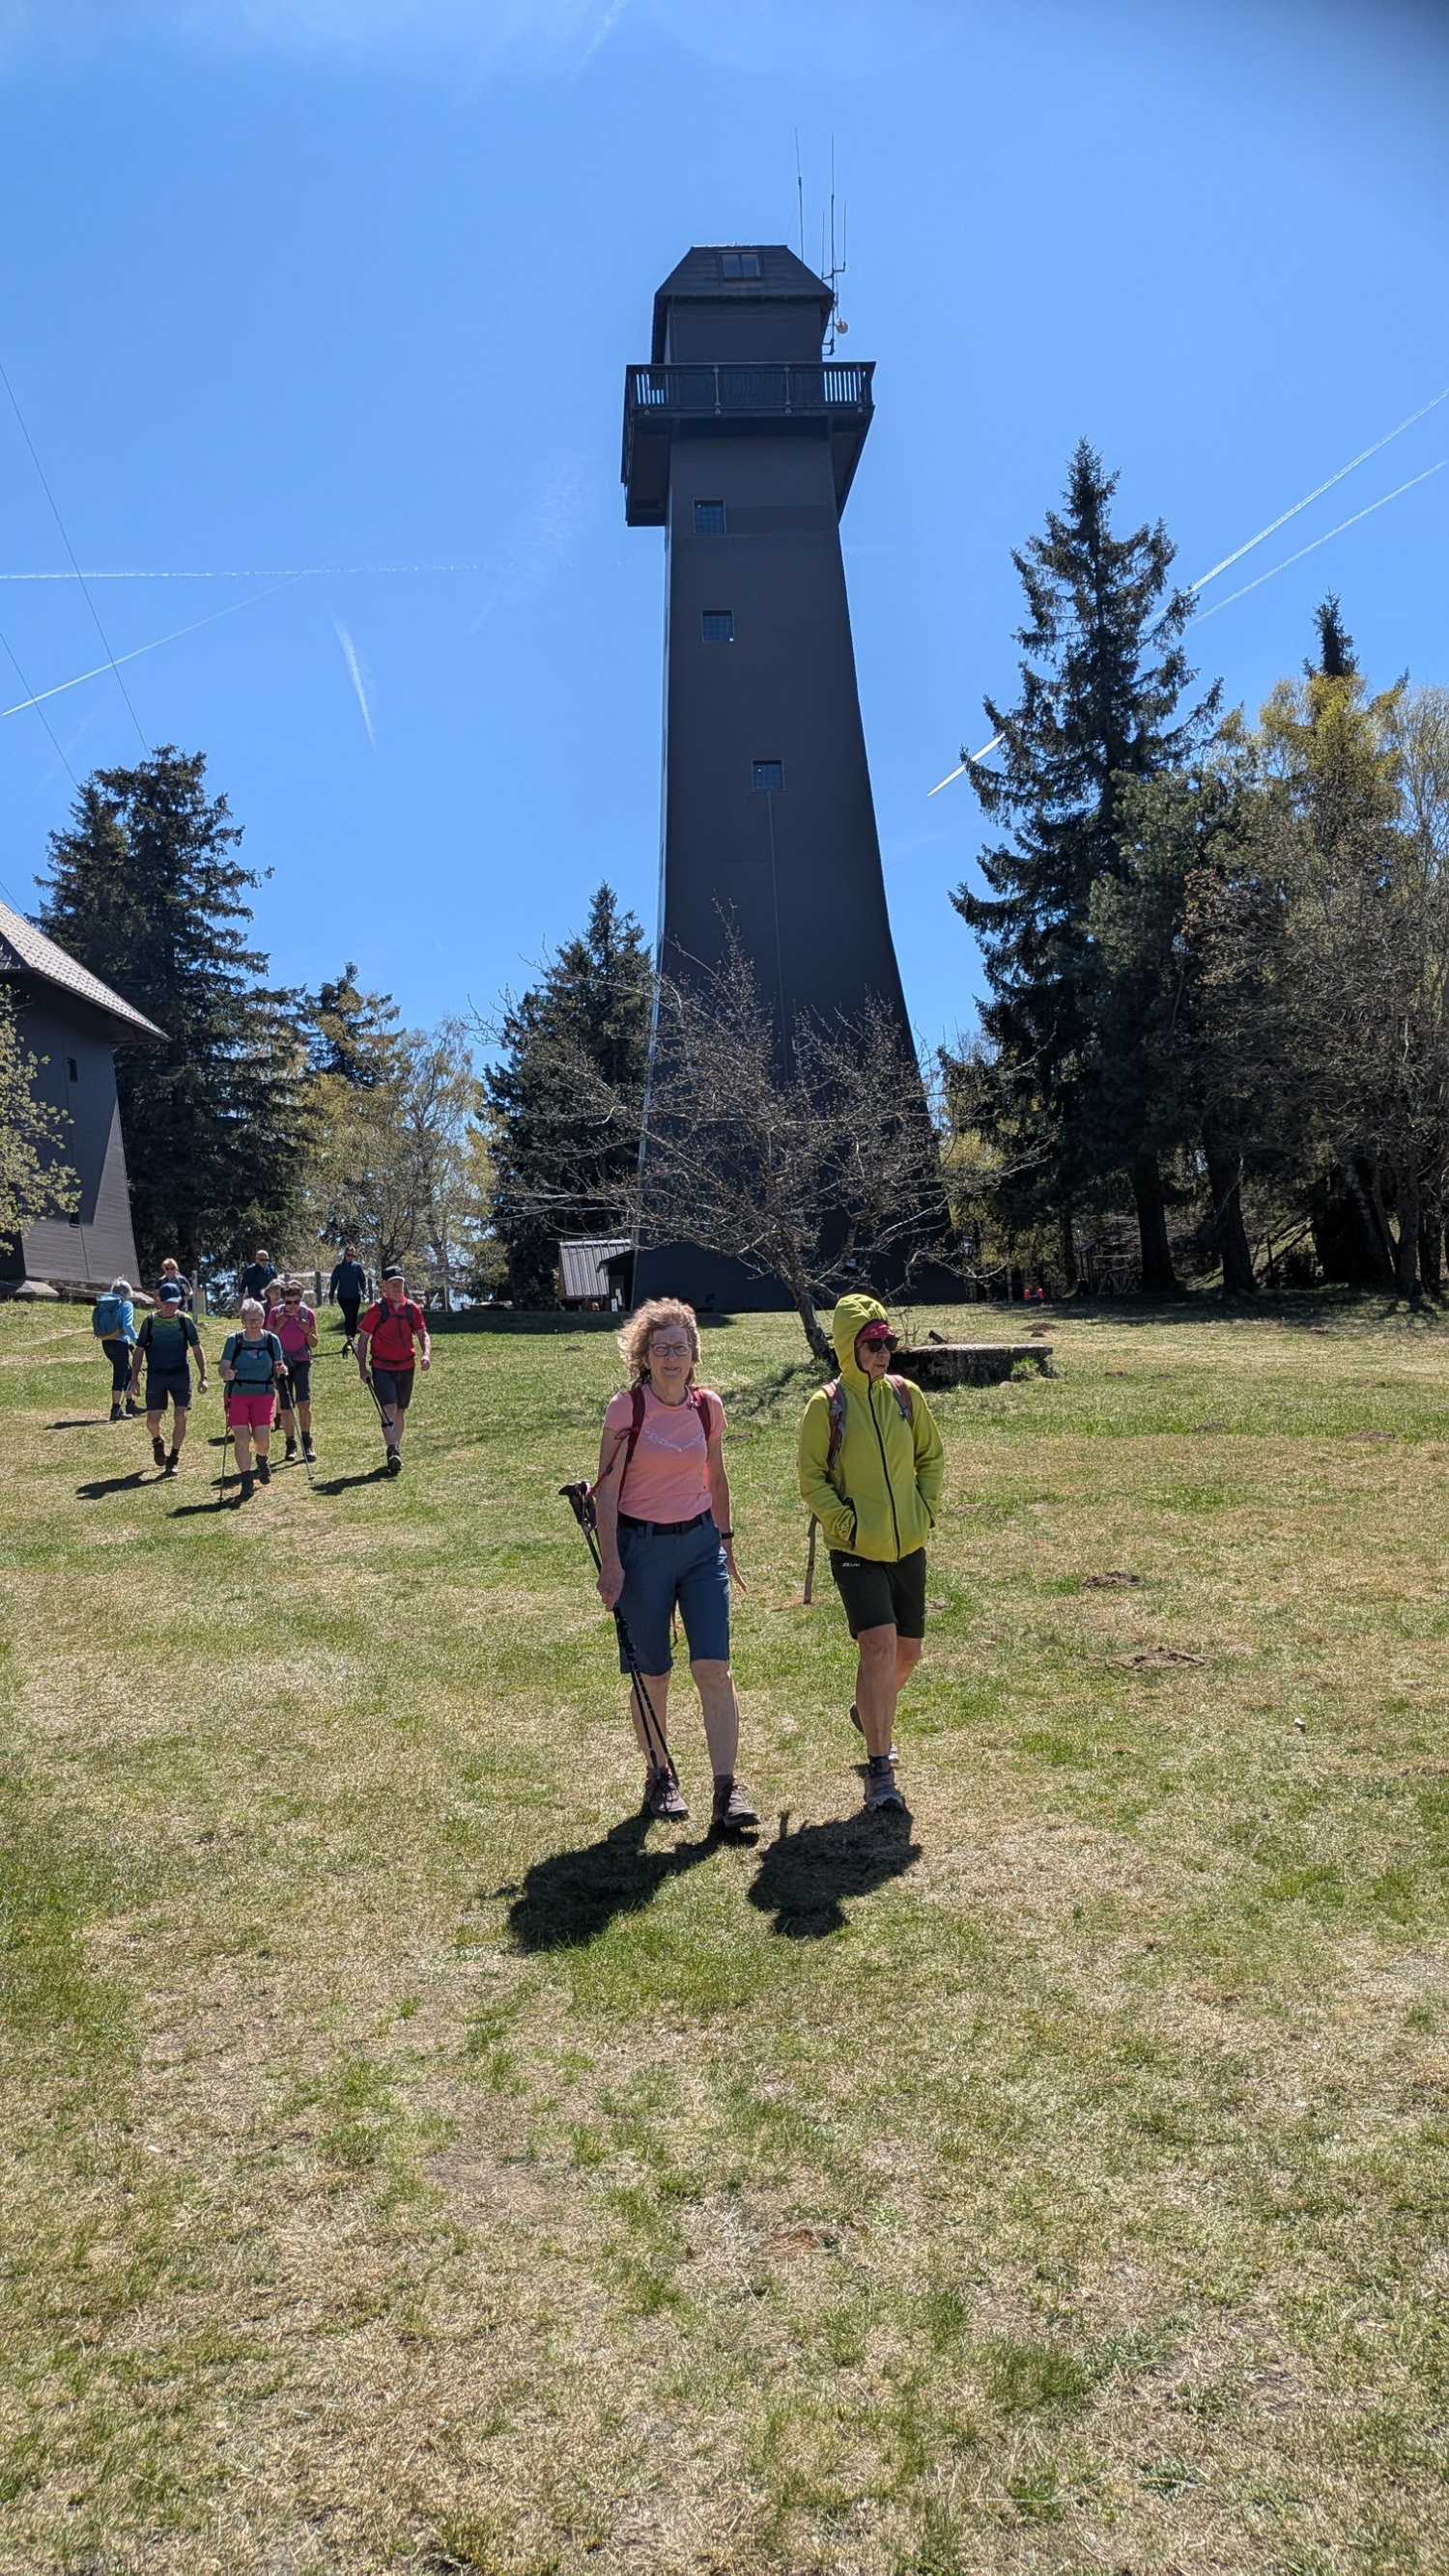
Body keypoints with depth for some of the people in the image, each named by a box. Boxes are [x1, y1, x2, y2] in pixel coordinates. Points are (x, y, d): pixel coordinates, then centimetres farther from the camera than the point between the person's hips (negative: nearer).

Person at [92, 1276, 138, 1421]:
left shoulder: (102, 1303, 13)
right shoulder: (126, 1304, -7)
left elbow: (97, 1323, 12)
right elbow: (127, 1326, -19)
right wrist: (137, 1341, -14)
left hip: (106, 1343, 7)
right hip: (120, 1343, -7)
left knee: (127, 1372, 20)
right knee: (120, 1376, -2)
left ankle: (131, 1404, 28)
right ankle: (115, 1410, -3)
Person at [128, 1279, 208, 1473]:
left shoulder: (184, 1320, 0)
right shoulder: (149, 1321, 0)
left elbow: (197, 1348, 4)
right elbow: (139, 1350, 6)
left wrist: (203, 1376, -2)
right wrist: (134, 1377, 0)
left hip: (181, 1374, 0)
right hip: (156, 1375, 0)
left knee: (180, 1417, -8)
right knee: (152, 1420, 1)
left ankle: (173, 1458, 8)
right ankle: (157, 1441, 35)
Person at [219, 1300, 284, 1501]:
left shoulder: (272, 1340, 4)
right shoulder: (234, 1340, 0)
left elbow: (278, 1368, 9)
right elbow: (223, 1368, -1)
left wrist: (281, 1371, -14)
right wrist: (227, 1373, -24)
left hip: (263, 1395, 1)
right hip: (237, 1395, -1)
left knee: (262, 1439, -6)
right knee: (241, 1438, -9)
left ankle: (262, 1460, 30)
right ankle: (246, 1482, -1)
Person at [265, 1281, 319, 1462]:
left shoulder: (308, 1313, -4)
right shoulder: (275, 1313, -4)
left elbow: (314, 1344, 2)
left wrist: (307, 1331, -16)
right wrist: (279, 1324, -16)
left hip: (302, 1362, -1)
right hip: (282, 1362, 1)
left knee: (304, 1402, -16)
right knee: (286, 1407, 1)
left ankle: (307, 1443, -6)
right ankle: (291, 1444, 14)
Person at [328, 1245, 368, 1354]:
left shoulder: (357, 1266, 2)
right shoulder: (339, 1267, -1)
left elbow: (363, 1280, 7)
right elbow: (333, 1282, 3)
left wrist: (364, 1292, -4)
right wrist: (331, 1296, 4)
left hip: (355, 1297, 2)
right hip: (343, 1296, -2)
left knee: (354, 1318, 7)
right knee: (348, 1316, -17)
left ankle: (353, 1339, 16)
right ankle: (348, 1338, -18)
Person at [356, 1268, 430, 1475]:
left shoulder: (412, 1308, 4)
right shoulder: (377, 1309, -5)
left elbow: (423, 1334, 6)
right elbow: (363, 1338, -2)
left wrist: (426, 1354, -14)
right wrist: (362, 1367, -8)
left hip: (406, 1367, 4)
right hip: (382, 1367, -4)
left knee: (400, 1411, 14)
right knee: (389, 1409, -18)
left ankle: (396, 1450, 28)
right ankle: (392, 1452, -25)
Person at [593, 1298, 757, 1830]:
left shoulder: (708, 1406, 2)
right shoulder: (626, 1408, -11)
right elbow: (606, 1490, -10)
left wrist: (726, 1540, 18)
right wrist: (610, 1564, -13)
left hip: (701, 1542, 3)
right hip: (642, 1546, -3)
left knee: (713, 1667, -5)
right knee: (653, 1674, 8)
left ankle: (726, 1789, 0)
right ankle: (658, 1778, 27)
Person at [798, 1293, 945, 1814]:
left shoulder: (905, 1395, 3)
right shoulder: (827, 1405, -8)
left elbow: (932, 1457, 15)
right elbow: (811, 1477, -4)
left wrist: (927, 1508, 3)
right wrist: (844, 1522, -13)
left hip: (908, 1547, 5)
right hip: (856, 1551, -5)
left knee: (907, 1651, 14)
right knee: (879, 1645, -16)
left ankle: (870, 1713, 45)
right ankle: (879, 1770, -6)